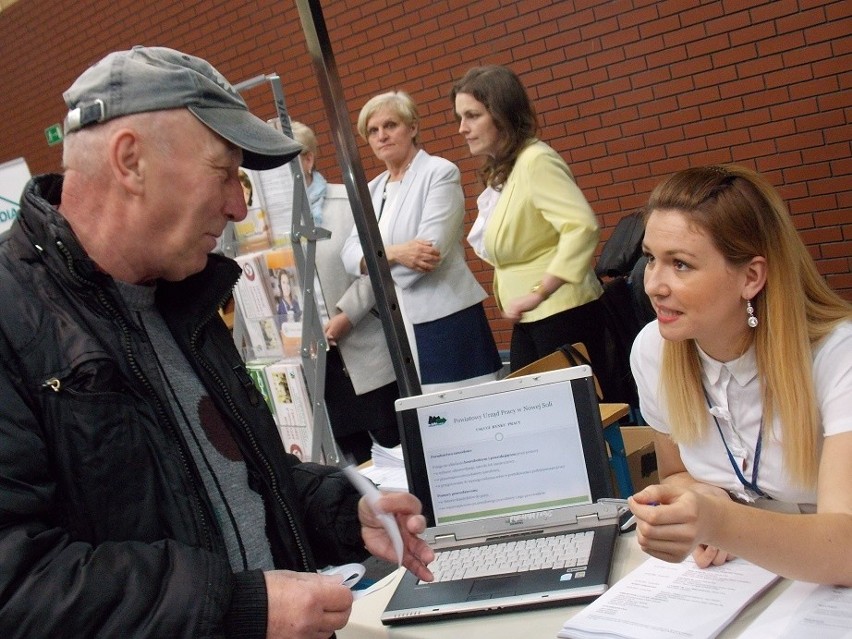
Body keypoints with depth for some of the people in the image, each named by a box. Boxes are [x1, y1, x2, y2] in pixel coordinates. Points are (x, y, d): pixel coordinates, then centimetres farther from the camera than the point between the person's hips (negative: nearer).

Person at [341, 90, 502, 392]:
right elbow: (351, 254, 5)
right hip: (399, 328, 6)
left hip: (445, 321, -6)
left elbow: (431, 250, -15)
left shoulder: (440, 172, -4)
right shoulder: (373, 190, 16)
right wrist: (394, 253, -20)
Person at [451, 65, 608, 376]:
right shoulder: (500, 172, 11)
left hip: (562, 315, -9)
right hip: (529, 320, 9)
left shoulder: (534, 160, -16)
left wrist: (538, 293, -29)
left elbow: (582, 226, -28)